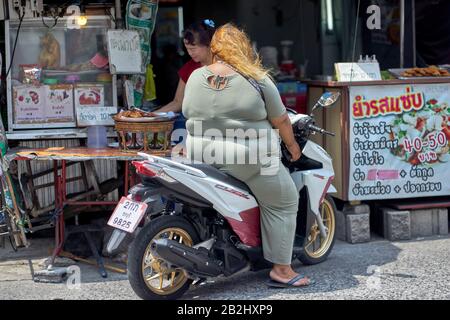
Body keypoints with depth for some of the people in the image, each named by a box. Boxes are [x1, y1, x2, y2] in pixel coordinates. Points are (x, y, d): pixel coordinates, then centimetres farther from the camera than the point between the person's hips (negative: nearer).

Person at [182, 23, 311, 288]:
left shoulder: (195, 77, 3)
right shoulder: (256, 80, -8)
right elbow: (280, 120, -1)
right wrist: (292, 145, 15)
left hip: (202, 156, 5)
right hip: (249, 160, -5)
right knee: (283, 203, 10)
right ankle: (281, 270, 10)